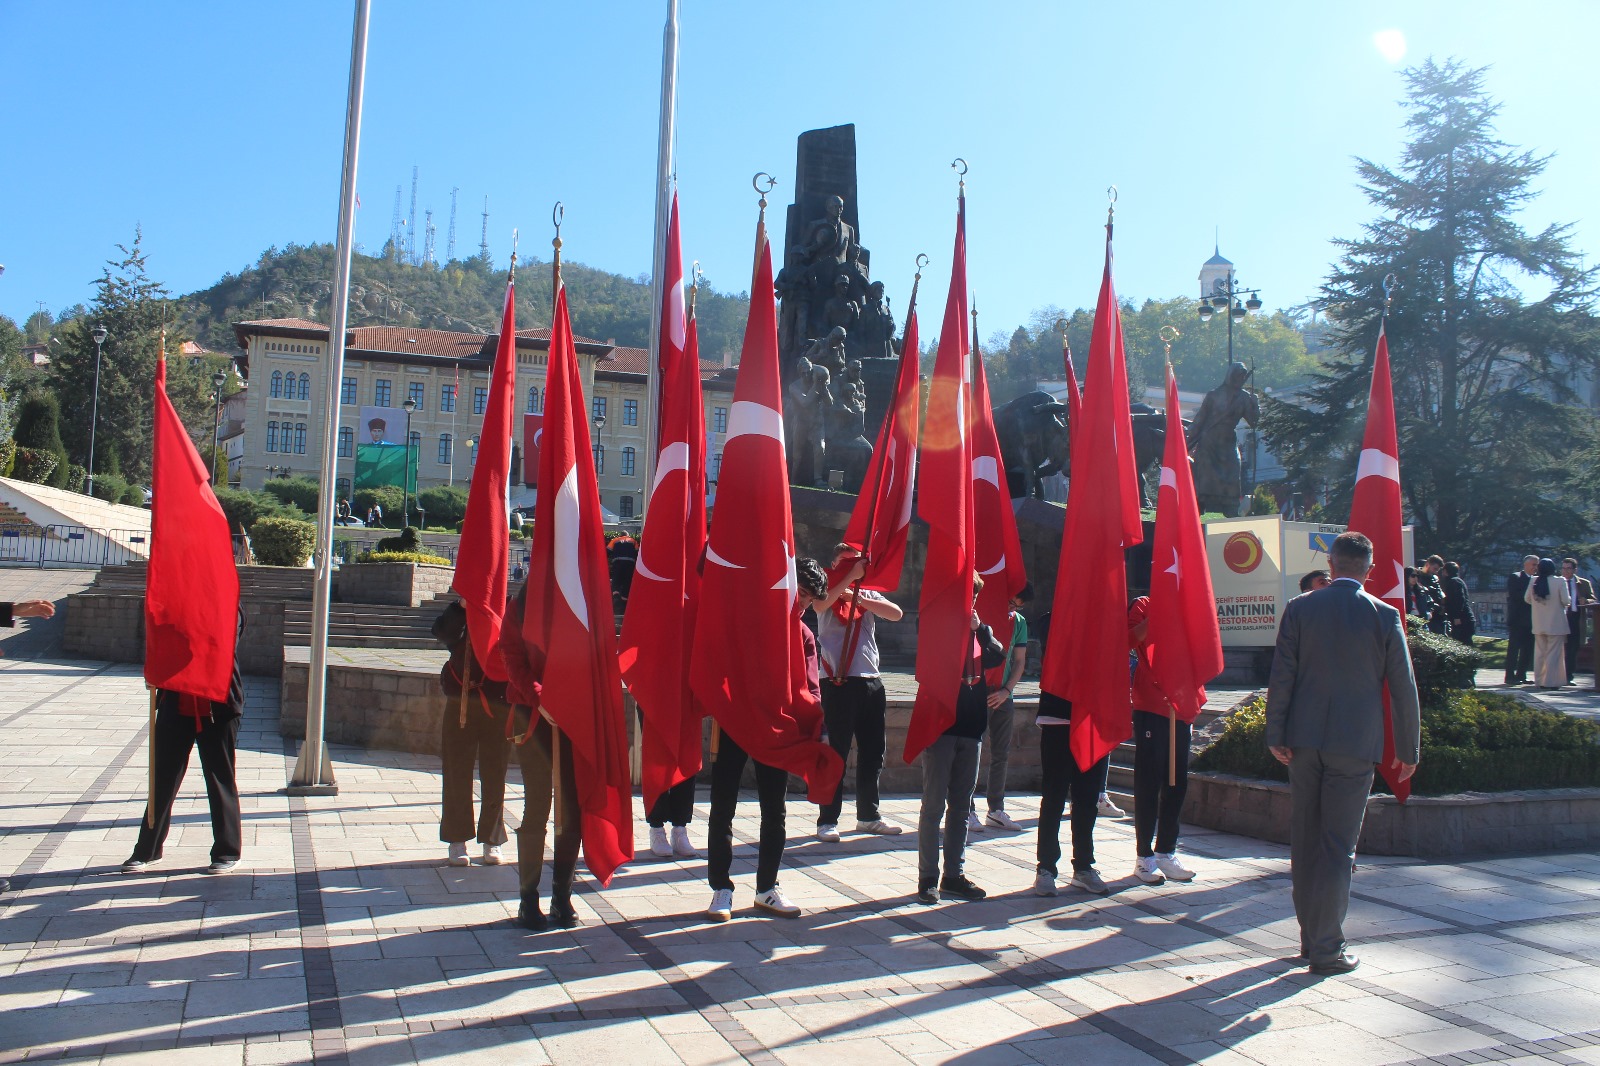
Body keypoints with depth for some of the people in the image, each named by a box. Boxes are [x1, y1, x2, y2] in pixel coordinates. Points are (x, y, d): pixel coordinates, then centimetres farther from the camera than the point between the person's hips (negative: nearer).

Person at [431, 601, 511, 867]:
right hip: (460, 704, 1)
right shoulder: (459, 612, 3)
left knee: (494, 776, 6)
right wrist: (462, 606, -27)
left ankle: (491, 840, 18)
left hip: (498, 708, -1)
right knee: (457, 775, 5)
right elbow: (442, 633, -17)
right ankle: (458, 840, 16)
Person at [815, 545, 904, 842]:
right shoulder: (828, 595, 5)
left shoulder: (869, 597, 16)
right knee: (836, 752, -4)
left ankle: (868, 815, 23)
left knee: (872, 753, 11)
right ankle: (827, 820, 1)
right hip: (838, 683, -5)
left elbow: (897, 614, -2)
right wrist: (850, 577, -15)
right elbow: (820, 605, -19)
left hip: (870, 682, 5)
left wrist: (859, 598, -9)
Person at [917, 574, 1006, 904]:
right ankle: (928, 877, 4)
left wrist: (980, 627, -10)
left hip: (971, 728, 6)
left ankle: (955, 874, 18)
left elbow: (998, 656, -1)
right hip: (941, 725, -6)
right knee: (934, 804, -2)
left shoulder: (977, 631, 14)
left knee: (961, 806, 11)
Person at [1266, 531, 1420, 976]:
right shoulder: (1385, 616, -4)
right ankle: (1326, 947, 5)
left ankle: (1310, 935, 24)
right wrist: (1408, 750, 8)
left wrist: (1276, 734, 2)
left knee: (1304, 840, 13)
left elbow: (1281, 675, -3)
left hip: (1304, 739, 2)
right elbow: (1403, 688, 0)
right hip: (1355, 743, -2)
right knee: (1338, 846, 2)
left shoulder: (1299, 608, -1)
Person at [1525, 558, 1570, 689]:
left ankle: (1539, 681, 17)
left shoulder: (1533, 582, -1)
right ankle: (1551, 682, -1)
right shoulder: (1559, 581, -13)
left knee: (1540, 652, 13)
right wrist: (1568, 603, 8)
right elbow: (1565, 601, -14)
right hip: (1556, 624, -4)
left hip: (1538, 624, 4)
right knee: (1554, 653, 0)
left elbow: (1527, 598, 6)